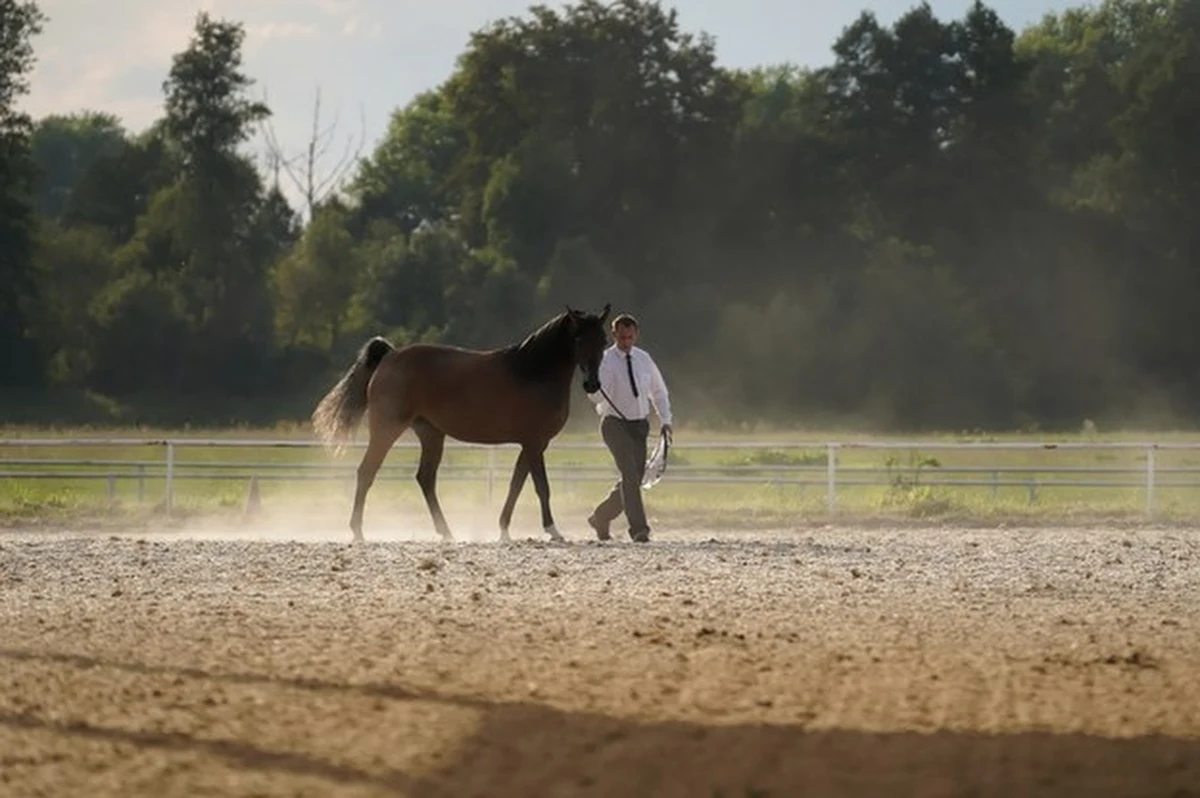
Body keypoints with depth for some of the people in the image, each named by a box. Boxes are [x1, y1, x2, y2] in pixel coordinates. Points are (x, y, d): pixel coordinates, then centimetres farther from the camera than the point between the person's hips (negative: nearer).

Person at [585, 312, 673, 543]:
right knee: (630, 474, -20)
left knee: (635, 478, 8)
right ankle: (639, 529, -22)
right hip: (615, 424, -6)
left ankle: (600, 518, 28)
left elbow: (658, 391, 16)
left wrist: (665, 420, 7)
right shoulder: (606, 361, -10)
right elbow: (597, 396, -22)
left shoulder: (643, 359, 5)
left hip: (639, 425, 6)